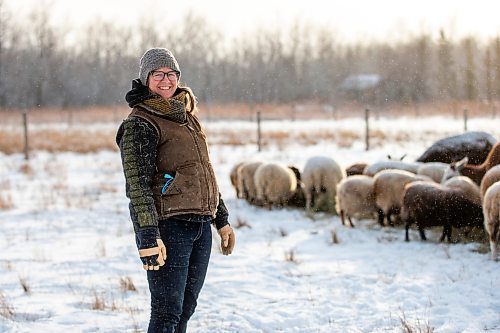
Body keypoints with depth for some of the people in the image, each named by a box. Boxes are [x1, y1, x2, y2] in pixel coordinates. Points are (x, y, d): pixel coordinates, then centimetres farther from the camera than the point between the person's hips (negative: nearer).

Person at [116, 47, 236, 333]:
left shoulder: (187, 116, 18)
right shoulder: (140, 124, -7)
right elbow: (137, 184, -15)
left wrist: (222, 220, 23)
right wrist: (148, 236, -24)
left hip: (200, 224, 8)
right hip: (168, 225, -8)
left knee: (185, 310, 11)